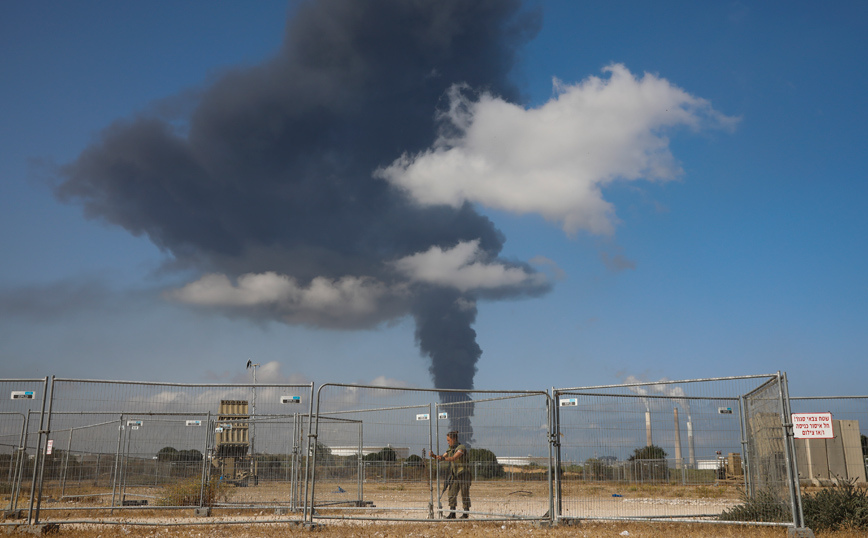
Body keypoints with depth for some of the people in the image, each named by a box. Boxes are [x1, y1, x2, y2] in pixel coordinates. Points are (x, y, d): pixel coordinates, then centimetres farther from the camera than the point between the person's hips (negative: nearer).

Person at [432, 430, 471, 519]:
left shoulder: (461, 448, -13)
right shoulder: (450, 450, 12)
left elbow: (454, 458, -29)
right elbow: (441, 458, 10)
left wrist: (443, 458, -43)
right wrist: (434, 455, -10)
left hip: (464, 475, -7)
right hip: (455, 476, 7)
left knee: (465, 495, -1)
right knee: (452, 494, -1)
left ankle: (465, 514, 8)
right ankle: (452, 513, 1)